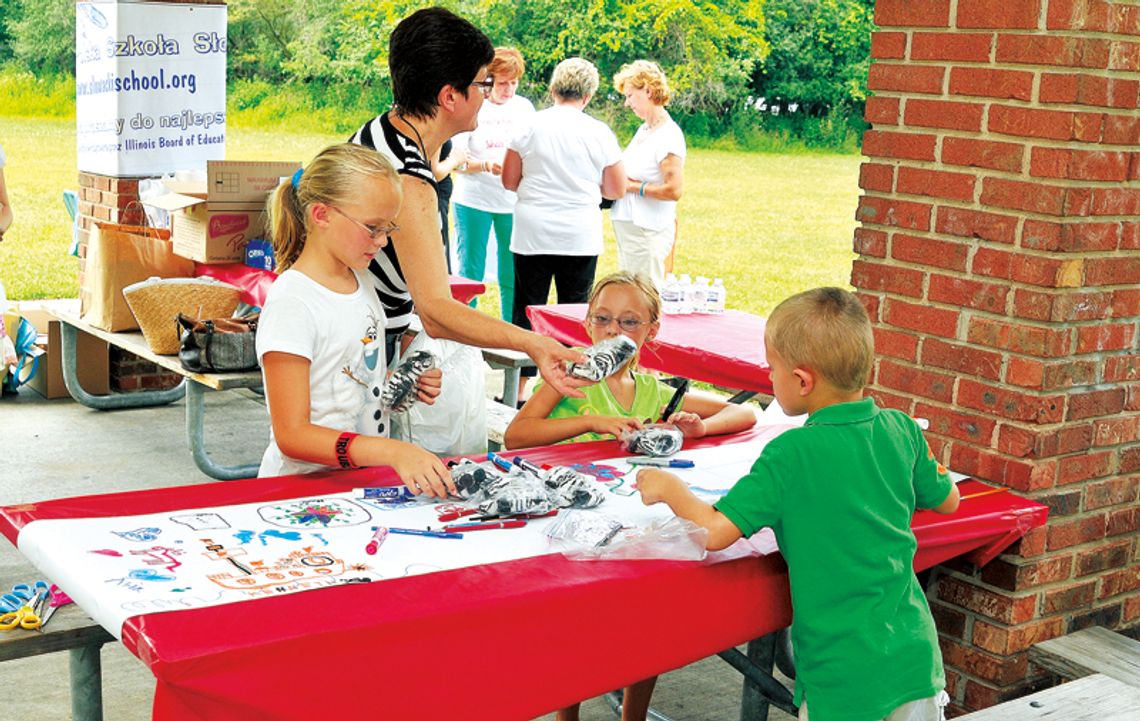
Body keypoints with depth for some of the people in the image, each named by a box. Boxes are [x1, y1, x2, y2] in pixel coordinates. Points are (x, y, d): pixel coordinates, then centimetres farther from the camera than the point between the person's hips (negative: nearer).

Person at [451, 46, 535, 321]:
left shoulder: (524, 107, 7)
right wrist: (486, 165, -25)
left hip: (514, 202, 3)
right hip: (473, 200, -3)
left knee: (512, 277, 7)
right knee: (469, 275, 2)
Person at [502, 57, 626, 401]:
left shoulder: (530, 125, -3)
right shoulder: (599, 132, -4)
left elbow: (509, 180, 3)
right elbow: (616, 189, 3)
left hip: (533, 235, 0)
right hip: (580, 238, 0)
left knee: (526, 312, 7)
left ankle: (518, 389, 10)